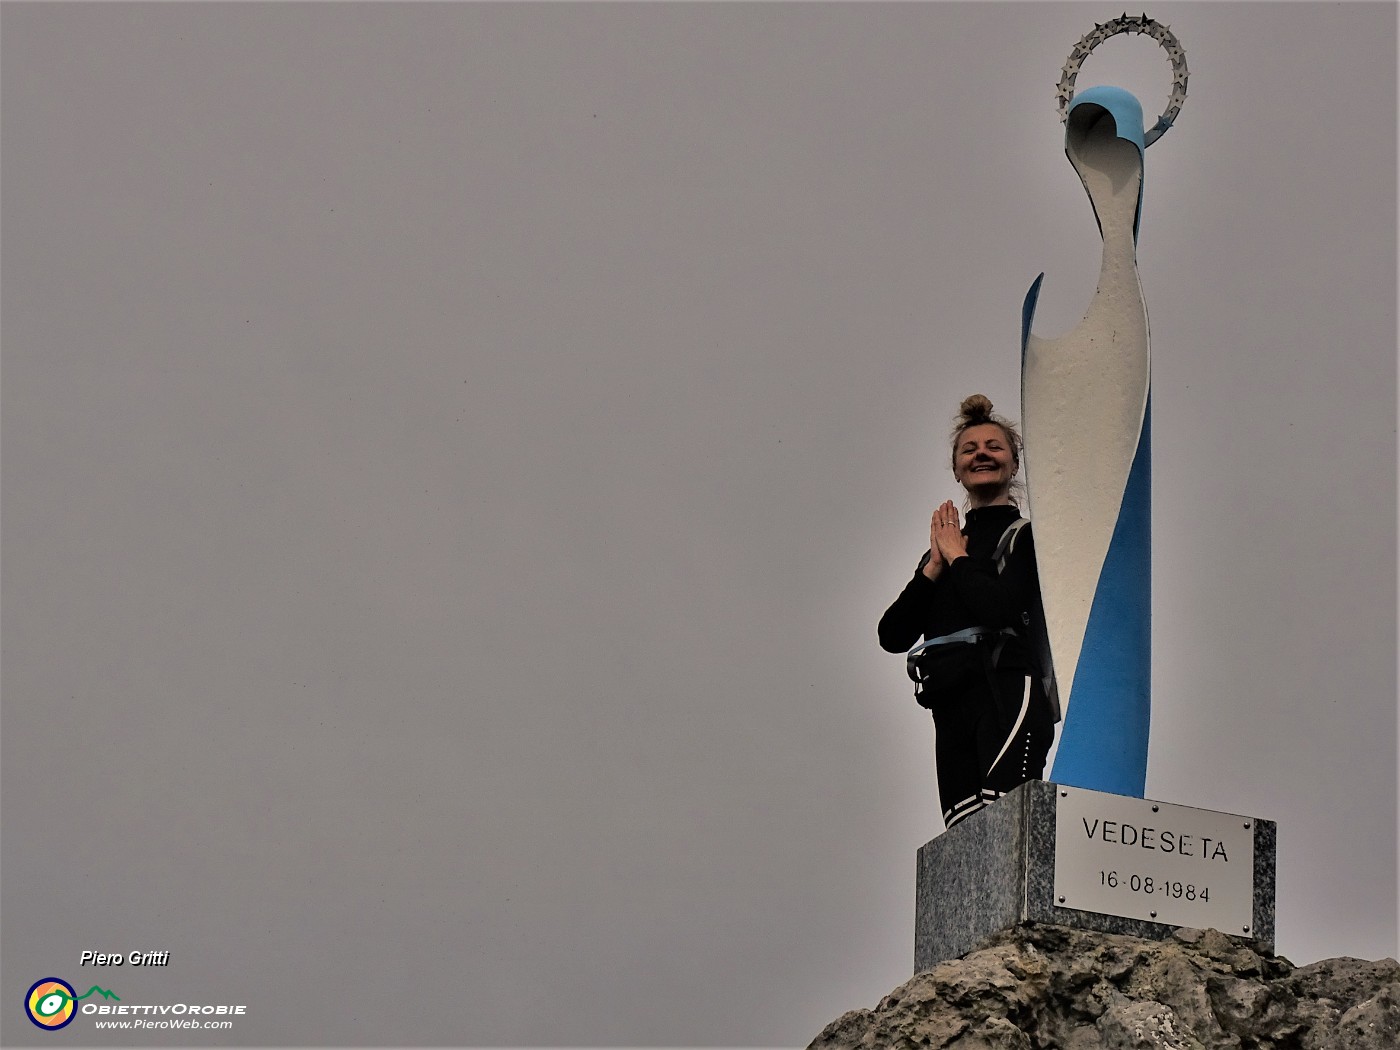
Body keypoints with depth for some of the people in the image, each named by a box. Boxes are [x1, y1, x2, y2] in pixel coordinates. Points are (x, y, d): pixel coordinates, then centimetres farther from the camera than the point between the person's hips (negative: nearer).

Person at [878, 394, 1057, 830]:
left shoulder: (1027, 534, 8)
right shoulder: (945, 545, 24)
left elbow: (1001, 607, -11)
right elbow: (892, 635, 14)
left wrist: (958, 558, 4)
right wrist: (934, 566, 4)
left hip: (1008, 694, -6)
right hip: (952, 706, 6)